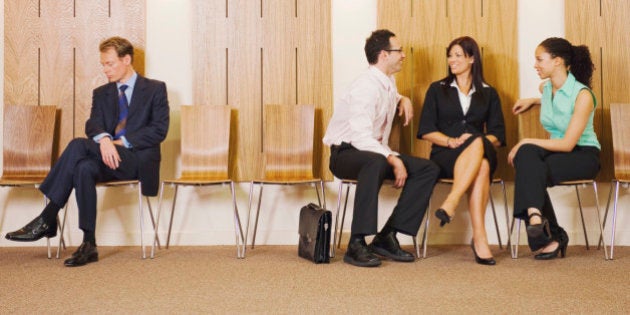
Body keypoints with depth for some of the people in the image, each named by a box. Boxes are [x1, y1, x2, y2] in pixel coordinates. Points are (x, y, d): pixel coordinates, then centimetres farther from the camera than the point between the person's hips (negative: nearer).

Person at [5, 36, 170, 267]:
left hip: (139, 160, -4)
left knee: (78, 145, -28)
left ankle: (47, 219, -27)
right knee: (84, 168, -34)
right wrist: (104, 139, -23)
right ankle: (88, 246, -34)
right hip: (109, 158, 5)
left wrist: (123, 142, -15)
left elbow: (159, 130, -5)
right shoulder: (101, 93, 20)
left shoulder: (155, 89, 7)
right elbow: (93, 124, 2)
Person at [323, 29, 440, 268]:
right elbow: (362, 137, -29)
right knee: (375, 163, -42)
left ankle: (387, 236, -14)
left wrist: (403, 99, 17)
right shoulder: (365, 87, -19)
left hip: (376, 152, 9)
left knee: (428, 170, -9)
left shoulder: (389, 83, 10)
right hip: (345, 154, -9)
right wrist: (393, 159, -38)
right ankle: (356, 245, -40)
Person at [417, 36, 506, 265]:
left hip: (482, 151, 1)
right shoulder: (437, 89, 17)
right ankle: (480, 238, -47)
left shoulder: (488, 94, 19)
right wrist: (452, 141, -11)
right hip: (445, 155, -1)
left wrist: (475, 143, -12)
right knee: (480, 169, -38)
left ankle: (450, 203, -50)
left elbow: (498, 136, 9)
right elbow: (426, 131, 7)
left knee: (478, 145, -39)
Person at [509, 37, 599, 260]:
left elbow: (568, 143, -22)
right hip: (556, 152, 7)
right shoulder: (546, 88, 5)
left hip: (584, 156, -6)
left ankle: (551, 238, -20)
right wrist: (533, 101, 17)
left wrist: (526, 141, -21)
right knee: (526, 154, -29)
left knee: (530, 170, -31)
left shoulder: (582, 95, -18)